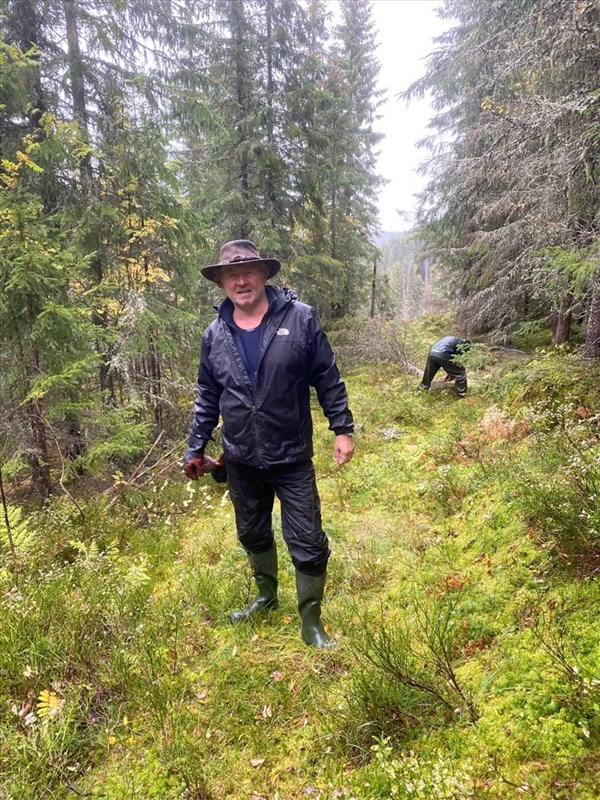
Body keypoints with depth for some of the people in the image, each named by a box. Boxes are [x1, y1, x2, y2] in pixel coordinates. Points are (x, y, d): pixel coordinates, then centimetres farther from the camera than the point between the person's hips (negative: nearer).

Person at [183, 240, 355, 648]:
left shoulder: (300, 318, -9)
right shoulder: (215, 334, 0)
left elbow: (328, 379, -5)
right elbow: (207, 396, 9)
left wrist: (343, 429, -8)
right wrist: (196, 448, 11)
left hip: (292, 457, -3)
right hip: (241, 460, 4)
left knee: (308, 543, 3)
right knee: (253, 534, 21)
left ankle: (311, 622, 24)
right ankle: (266, 596, 46)